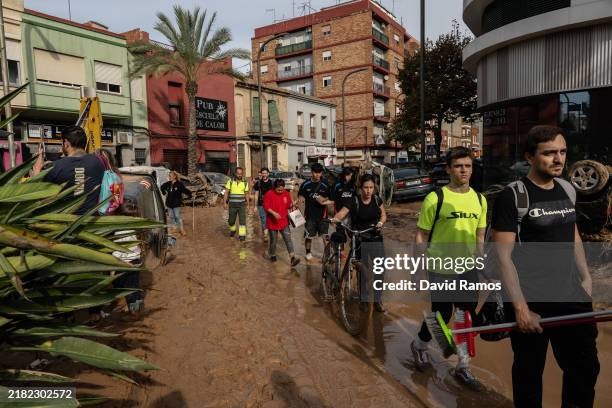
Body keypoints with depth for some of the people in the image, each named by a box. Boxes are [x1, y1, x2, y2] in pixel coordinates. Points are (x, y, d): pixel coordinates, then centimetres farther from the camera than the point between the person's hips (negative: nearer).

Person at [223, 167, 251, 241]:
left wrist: (248, 204, 2)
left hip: (241, 205, 0)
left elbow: (246, 194, 8)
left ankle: (242, 235, -13)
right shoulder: (230, 181, -3)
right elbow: (226, 193, -3)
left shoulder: (245, 183, 1)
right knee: (231, 220, 11)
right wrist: (224, 203, -10)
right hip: (232, 205, 0)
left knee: (242, 219, -14)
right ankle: (232, 230, 41)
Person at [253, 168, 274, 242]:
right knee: (263, 220, -1)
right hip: (261, 204, 0)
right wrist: (255, 206, 4)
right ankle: (265, 235, 7)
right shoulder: (258, 183, 4)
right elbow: (256, 195, 7)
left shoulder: (271, 182, 3)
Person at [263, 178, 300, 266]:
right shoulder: (269, 194, -10)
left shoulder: (286, 194, 1)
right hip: (272, 222, -2)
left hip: (284, 221, 2)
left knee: (288, 238, -6)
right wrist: (273, 213, -25)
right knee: (273, 240, 9)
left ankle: (293, 257, -10)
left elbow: (288, 206, 11)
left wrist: (293, 205, -11)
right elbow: (266, 207, -11)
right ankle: (272, 255, 30)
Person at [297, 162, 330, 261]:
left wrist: (324, 200, -15)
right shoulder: (305, 184, 0)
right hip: (309, 214, 0)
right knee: (308, 236, 7)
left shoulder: (325, 185, 0)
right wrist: (301, 198, -15)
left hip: (322, 214, 0)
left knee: (325, 236, -3)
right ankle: (308, 253, 27)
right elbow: (300, 196, 8)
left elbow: (329, 199, 6)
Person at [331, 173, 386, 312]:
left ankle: (377, 299, 18)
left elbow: (383, 214, 12)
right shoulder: (353, 201, -12)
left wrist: (381, 223, -9)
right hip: (360, 240, -3)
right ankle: (365, 299, 20)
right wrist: (335, 218, -44)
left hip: (376, 239, 3)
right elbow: (342, 213, -22)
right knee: (365, 272, -1)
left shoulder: (377, 199, 1)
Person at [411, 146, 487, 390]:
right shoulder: (435, 198, -11)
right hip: (441, 270, -4)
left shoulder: (479, 200, 4)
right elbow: (421, 236, -7)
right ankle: (419, 346, 37)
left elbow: (479, 237, 13)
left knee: (467, 319, 10)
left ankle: (463, 367, 29)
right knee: (441, 316, 7)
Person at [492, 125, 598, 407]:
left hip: (572, 296, 6)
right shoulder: (512, 197, -14)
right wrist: (520, 307, -20)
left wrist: (586, 278, 13)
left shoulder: (568, 190, 6)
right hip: (531, 300, -6)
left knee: (586, 367, 15)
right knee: (530, 371, 10)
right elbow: (503, 257, -17)